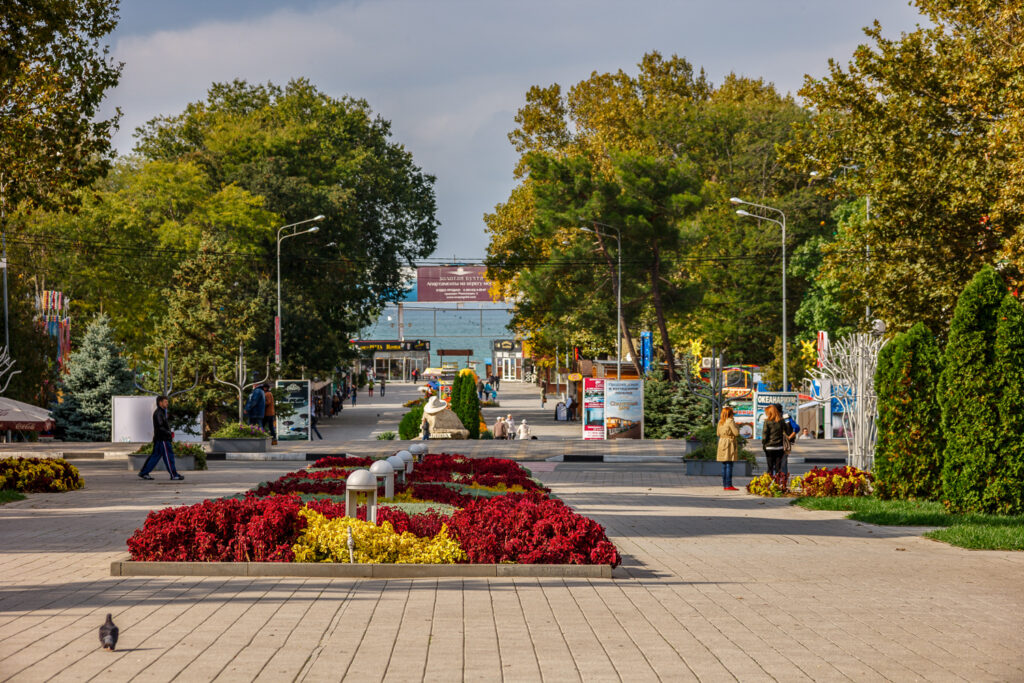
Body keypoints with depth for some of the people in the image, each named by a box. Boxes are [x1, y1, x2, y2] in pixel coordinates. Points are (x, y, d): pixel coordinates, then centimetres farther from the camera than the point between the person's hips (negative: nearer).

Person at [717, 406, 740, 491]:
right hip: (730, 443, -8)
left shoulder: (720, 422, 12)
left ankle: (724, 485, 12)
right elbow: (736, 433, -12)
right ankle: (728, 485, -10)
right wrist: (737, 427, 4)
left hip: (721, 442, 8)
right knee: (729, 465, -7)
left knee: (724, 466, 10)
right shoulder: (730, 421, -11)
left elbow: (718, 433, 18)